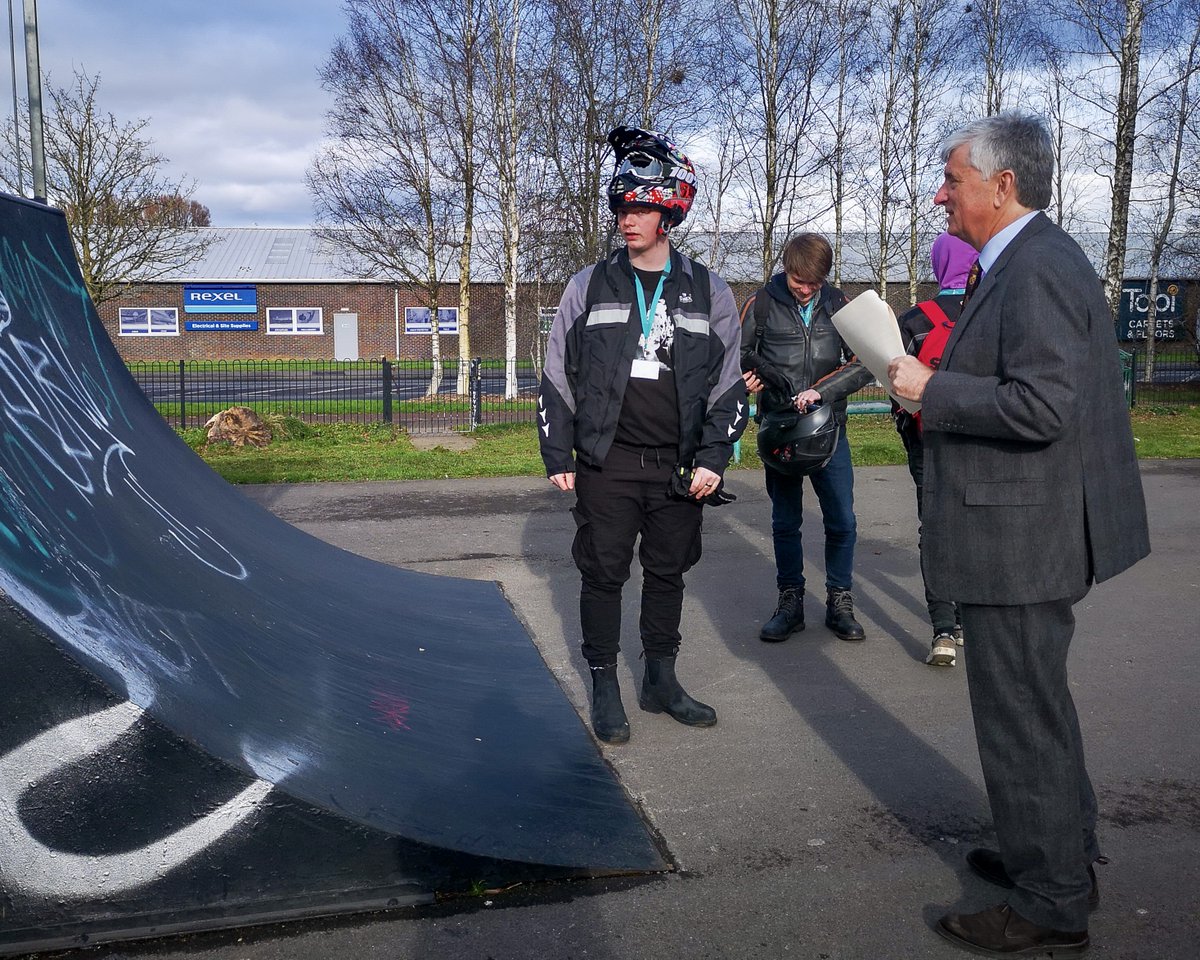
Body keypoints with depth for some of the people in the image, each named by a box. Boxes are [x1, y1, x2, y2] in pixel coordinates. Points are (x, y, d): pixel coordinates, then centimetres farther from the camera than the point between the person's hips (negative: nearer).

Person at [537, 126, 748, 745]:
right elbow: (557, 377, 5)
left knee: (668, 573, 11)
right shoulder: (589, 287, 2)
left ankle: (660, 681, 27)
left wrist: (713, 458, -3)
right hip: (605, 463, -1)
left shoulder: (709, 293, 4)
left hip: (679, 468, 1)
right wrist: (557, 456, 0)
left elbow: (727, 384, 6)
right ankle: (604, 687, 19)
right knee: (603, 574, 4)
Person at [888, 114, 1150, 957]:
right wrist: (938, 384, 11)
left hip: (1022, 538, -11)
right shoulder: (1026, 263, 14)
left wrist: (930, 389, -19)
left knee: (1022, 719, 3)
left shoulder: (1038, 268, -19)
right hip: (1025, 532, 11)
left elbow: (1041, 406, -28)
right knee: (1038, 707, 23)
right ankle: (1063, 859, 41)